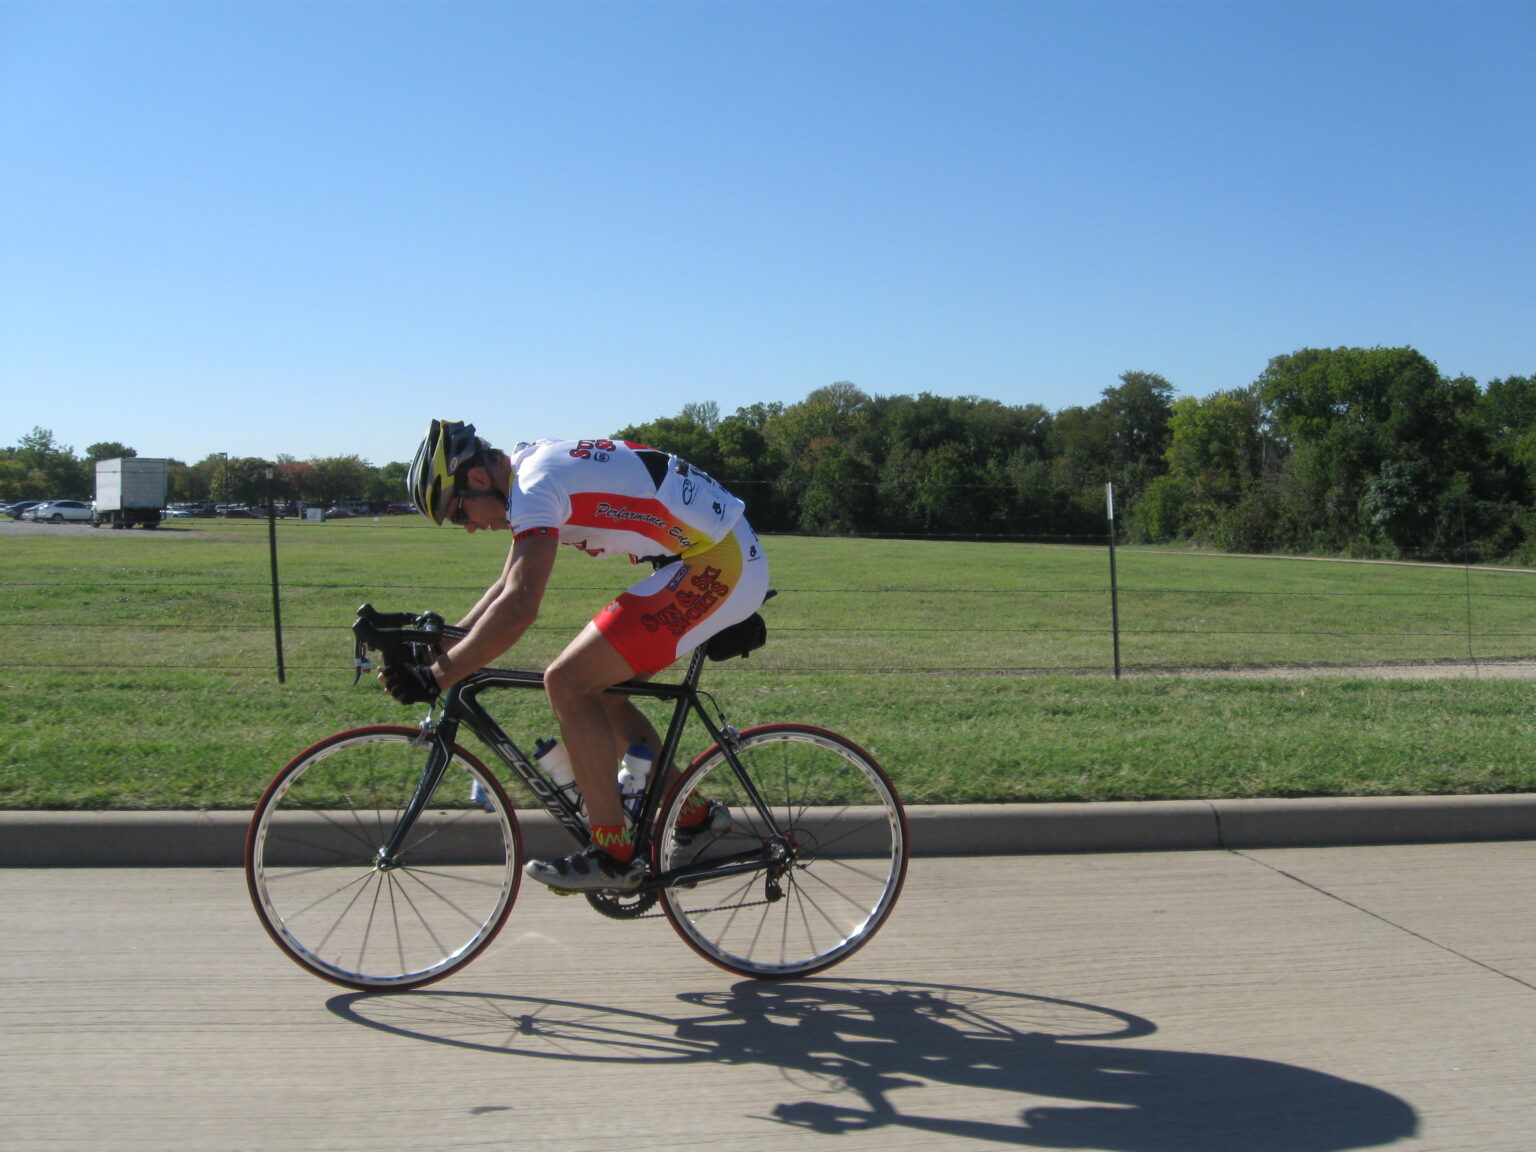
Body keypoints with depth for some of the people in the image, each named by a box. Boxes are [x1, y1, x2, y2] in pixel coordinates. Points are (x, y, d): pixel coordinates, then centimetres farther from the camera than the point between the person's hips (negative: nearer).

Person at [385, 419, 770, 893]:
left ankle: (613, 854, -2)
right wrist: (440, 647, 16)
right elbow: (509, 586, 22)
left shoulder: (535, 484, -17)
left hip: (717, 566, -10)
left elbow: (518, 608, -28)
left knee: (567, 682, -11)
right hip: (729, 558, 10)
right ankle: (695, 815, 22)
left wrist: (436, 678, -22)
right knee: (596, 687, 14)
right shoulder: (534, 465, 14)